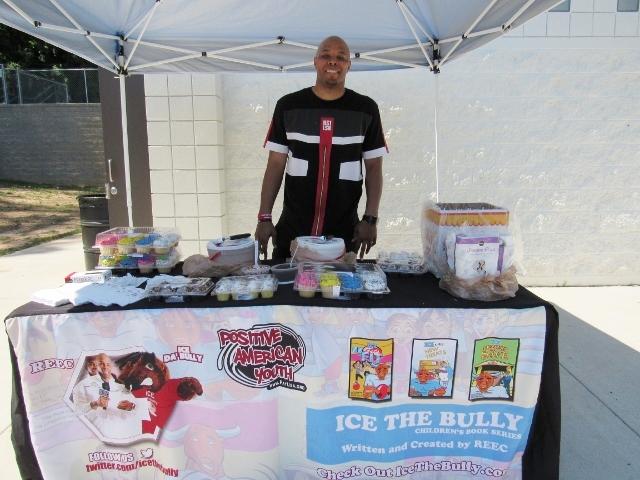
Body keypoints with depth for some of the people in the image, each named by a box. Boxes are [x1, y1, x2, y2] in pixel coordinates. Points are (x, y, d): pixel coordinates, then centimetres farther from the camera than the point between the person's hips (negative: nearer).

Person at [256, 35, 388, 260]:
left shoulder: (365, 109, 3)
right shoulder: (288, 106, 3)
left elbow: (374, 167, 5)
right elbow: (276, 164, 4)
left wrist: (370, 218, -4)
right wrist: (264, 217, -1)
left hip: (344, 231, 0)